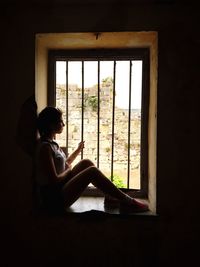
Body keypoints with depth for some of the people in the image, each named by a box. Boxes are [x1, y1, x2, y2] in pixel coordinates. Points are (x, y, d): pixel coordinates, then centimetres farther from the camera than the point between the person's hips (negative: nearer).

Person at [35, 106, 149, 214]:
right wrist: (69, 171, -5)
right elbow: (54, 180, -23)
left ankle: (111, 196, 8)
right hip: (55, 198, -10)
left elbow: (64, 164, 19)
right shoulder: (45, 147, -20)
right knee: (92, 171, -18)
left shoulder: (52, 143, 10)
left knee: (86, 163, 5)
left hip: (61, 188, 10)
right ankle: (126, 201, -8)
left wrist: (78, 150, 13)